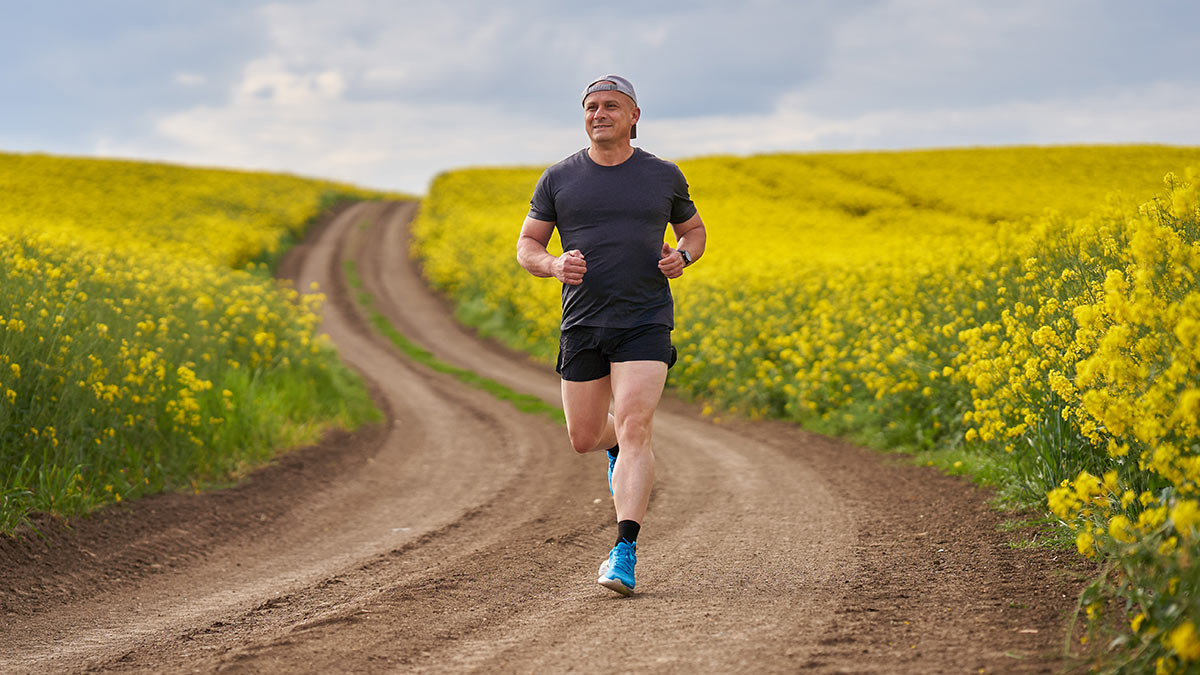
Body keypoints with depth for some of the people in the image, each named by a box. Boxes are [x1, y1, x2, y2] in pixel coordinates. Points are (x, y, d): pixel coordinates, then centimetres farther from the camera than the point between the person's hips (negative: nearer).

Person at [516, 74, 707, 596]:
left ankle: (625, 553, -18)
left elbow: (694, 230, 20)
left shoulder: (664, 177, 4)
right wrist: (554, 266, -15)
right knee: (584, 440, 11)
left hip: (645, 323, -2)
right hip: (583, 325, 2)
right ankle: (617, 442, 49)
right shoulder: (559, 179, 4)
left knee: (634, 431, -17)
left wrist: (682, 257, -4)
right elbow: (526, 247, 8)